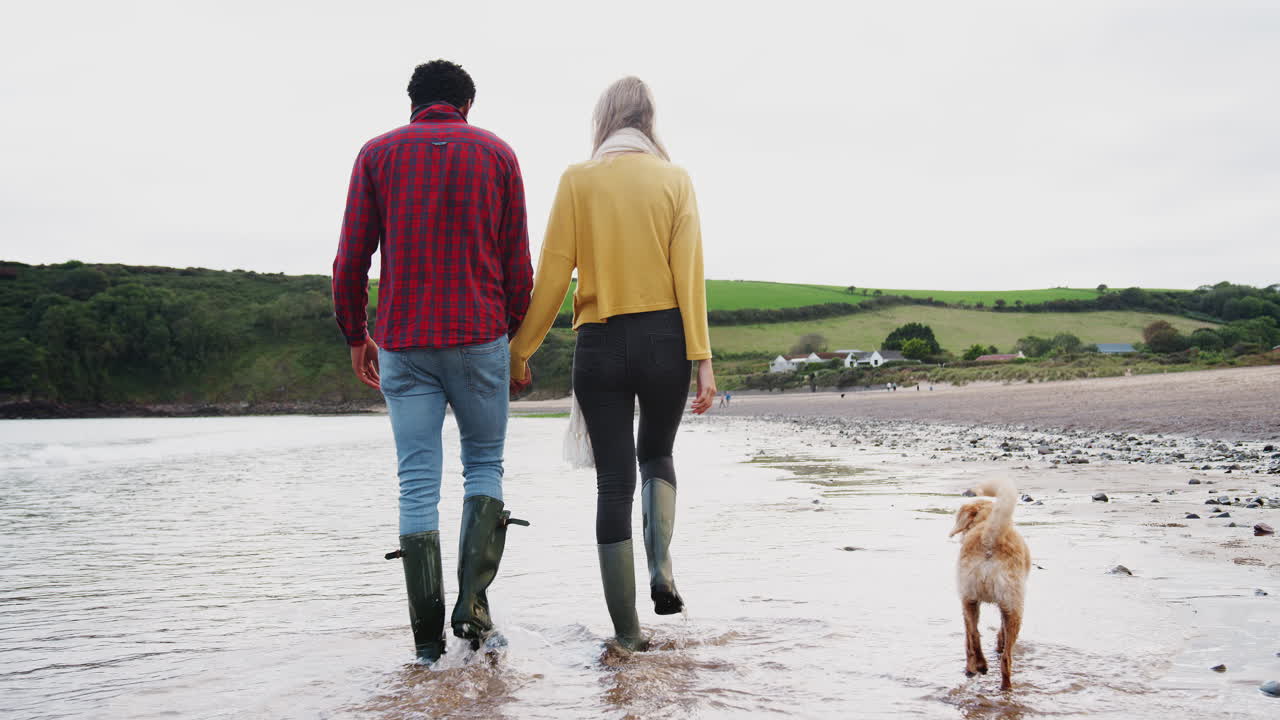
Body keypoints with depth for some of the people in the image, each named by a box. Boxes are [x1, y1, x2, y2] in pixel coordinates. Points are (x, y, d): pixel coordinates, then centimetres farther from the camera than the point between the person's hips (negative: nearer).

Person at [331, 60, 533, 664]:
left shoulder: (378, 153, 7)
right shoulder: (496, 152, 7)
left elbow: (351, 258, 3)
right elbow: (517, 262, 4)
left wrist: (355, 335, 14)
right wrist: (517, 333, 14)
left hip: (402, 341, 1)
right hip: (479, 336, 0)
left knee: (417, 486, 3)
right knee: (484, 464, 14)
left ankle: (427, 638, 4)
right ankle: (473, 601, -3)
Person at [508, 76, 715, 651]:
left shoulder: (578, 180, 1)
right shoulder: (675, 180, 3)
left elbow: (553, 274, -2)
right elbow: (689, 274, -4)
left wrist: (520, 348, 6)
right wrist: (702, 359, -5)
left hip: (600, 344, -1)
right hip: (664, 338, 1)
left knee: (613, 481, 5)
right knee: (657, 455, 24)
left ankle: (627, 630, 7)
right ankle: (661, 568, 2)